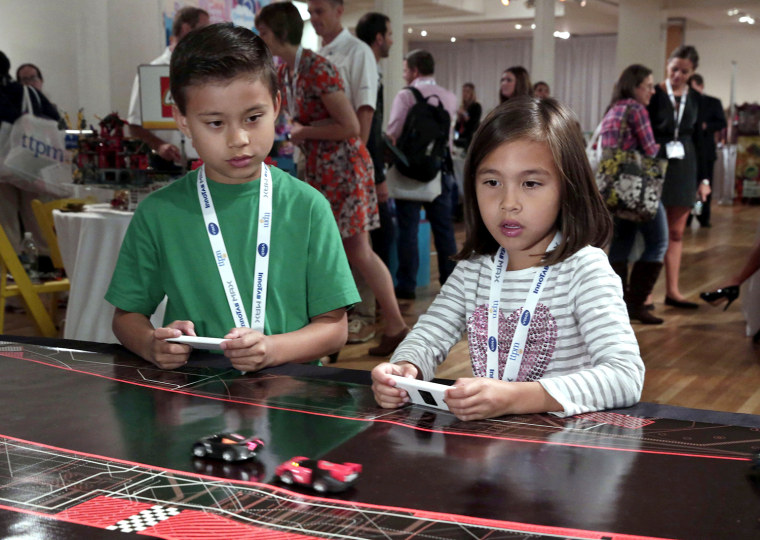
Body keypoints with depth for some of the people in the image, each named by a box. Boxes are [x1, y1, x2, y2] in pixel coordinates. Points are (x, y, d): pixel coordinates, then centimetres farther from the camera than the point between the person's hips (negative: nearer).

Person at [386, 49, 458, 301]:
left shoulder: (406, 96, -9)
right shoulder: (449, 97, 6)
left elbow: (393, 134, -12)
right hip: (440, 167, 5)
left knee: (408, 228, 1)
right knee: (444, 228, 10)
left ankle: (406, 285, 2)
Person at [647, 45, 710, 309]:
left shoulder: (695, 99, 7)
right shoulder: (653, 94, -6)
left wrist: (703, 178, 8)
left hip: (684, 168, 4)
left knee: (676, 232, 8)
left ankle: (672, 291, 15)